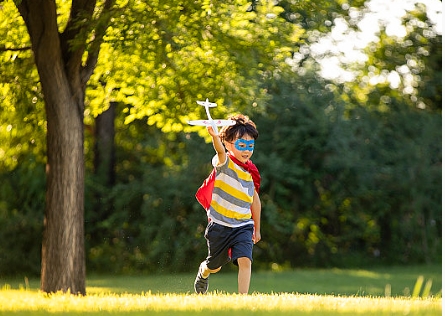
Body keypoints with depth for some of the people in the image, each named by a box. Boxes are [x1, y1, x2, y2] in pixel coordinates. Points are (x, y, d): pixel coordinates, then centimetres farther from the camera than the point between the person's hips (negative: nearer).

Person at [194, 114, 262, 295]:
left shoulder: (251, 172, 3)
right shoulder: (224, 163, -12)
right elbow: (220, 151, -38)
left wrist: (257, 229, 22)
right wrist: (215, 137, -62)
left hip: (243, 227, 3)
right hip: (220, 225, -3)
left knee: (244, 260, -21)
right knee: (214, 266, 17)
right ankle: (203, 271, 52)